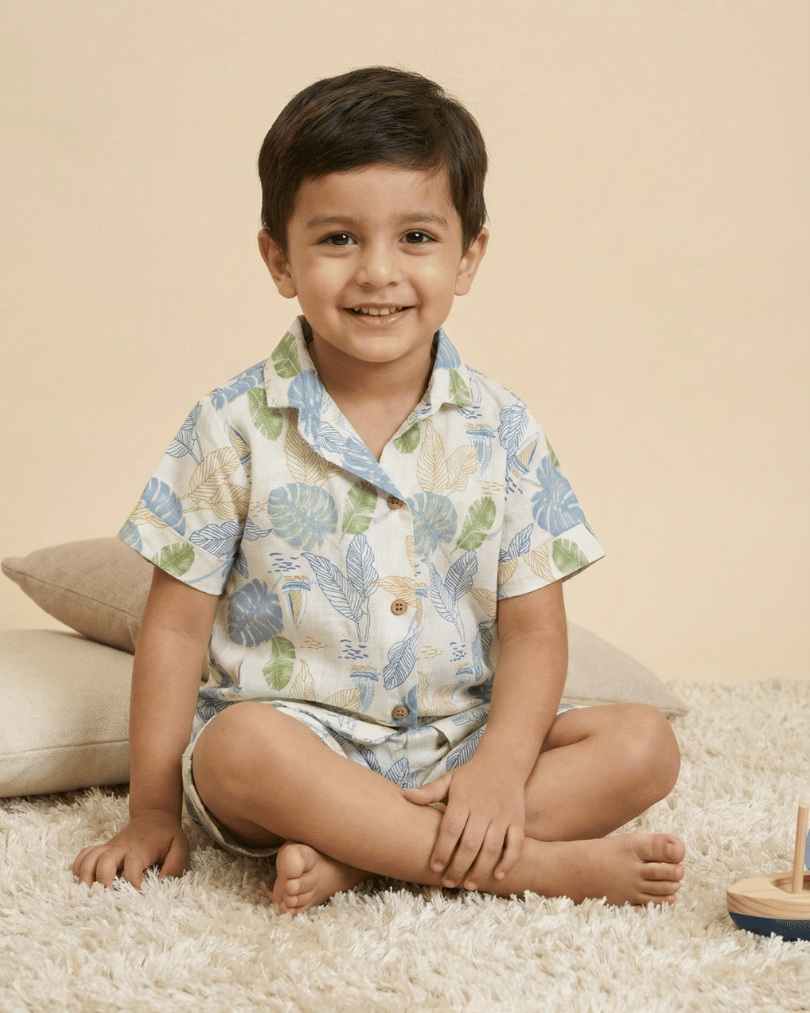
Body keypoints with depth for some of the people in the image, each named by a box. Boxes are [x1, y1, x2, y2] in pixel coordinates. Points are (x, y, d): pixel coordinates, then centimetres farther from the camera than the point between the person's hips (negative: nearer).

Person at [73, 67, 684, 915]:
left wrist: (500, 770, -17)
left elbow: (533, 630, 0)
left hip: (458, 742, 3)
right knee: (240, 747, -36)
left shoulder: (502, 432, 0)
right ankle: (535, 866, -27)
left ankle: (353, 857, -26)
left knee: (644, 744, -17)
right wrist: (152, 813, -5)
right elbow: (176, 626, -2)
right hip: (297, 734, -3)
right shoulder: (237, 428, -5)